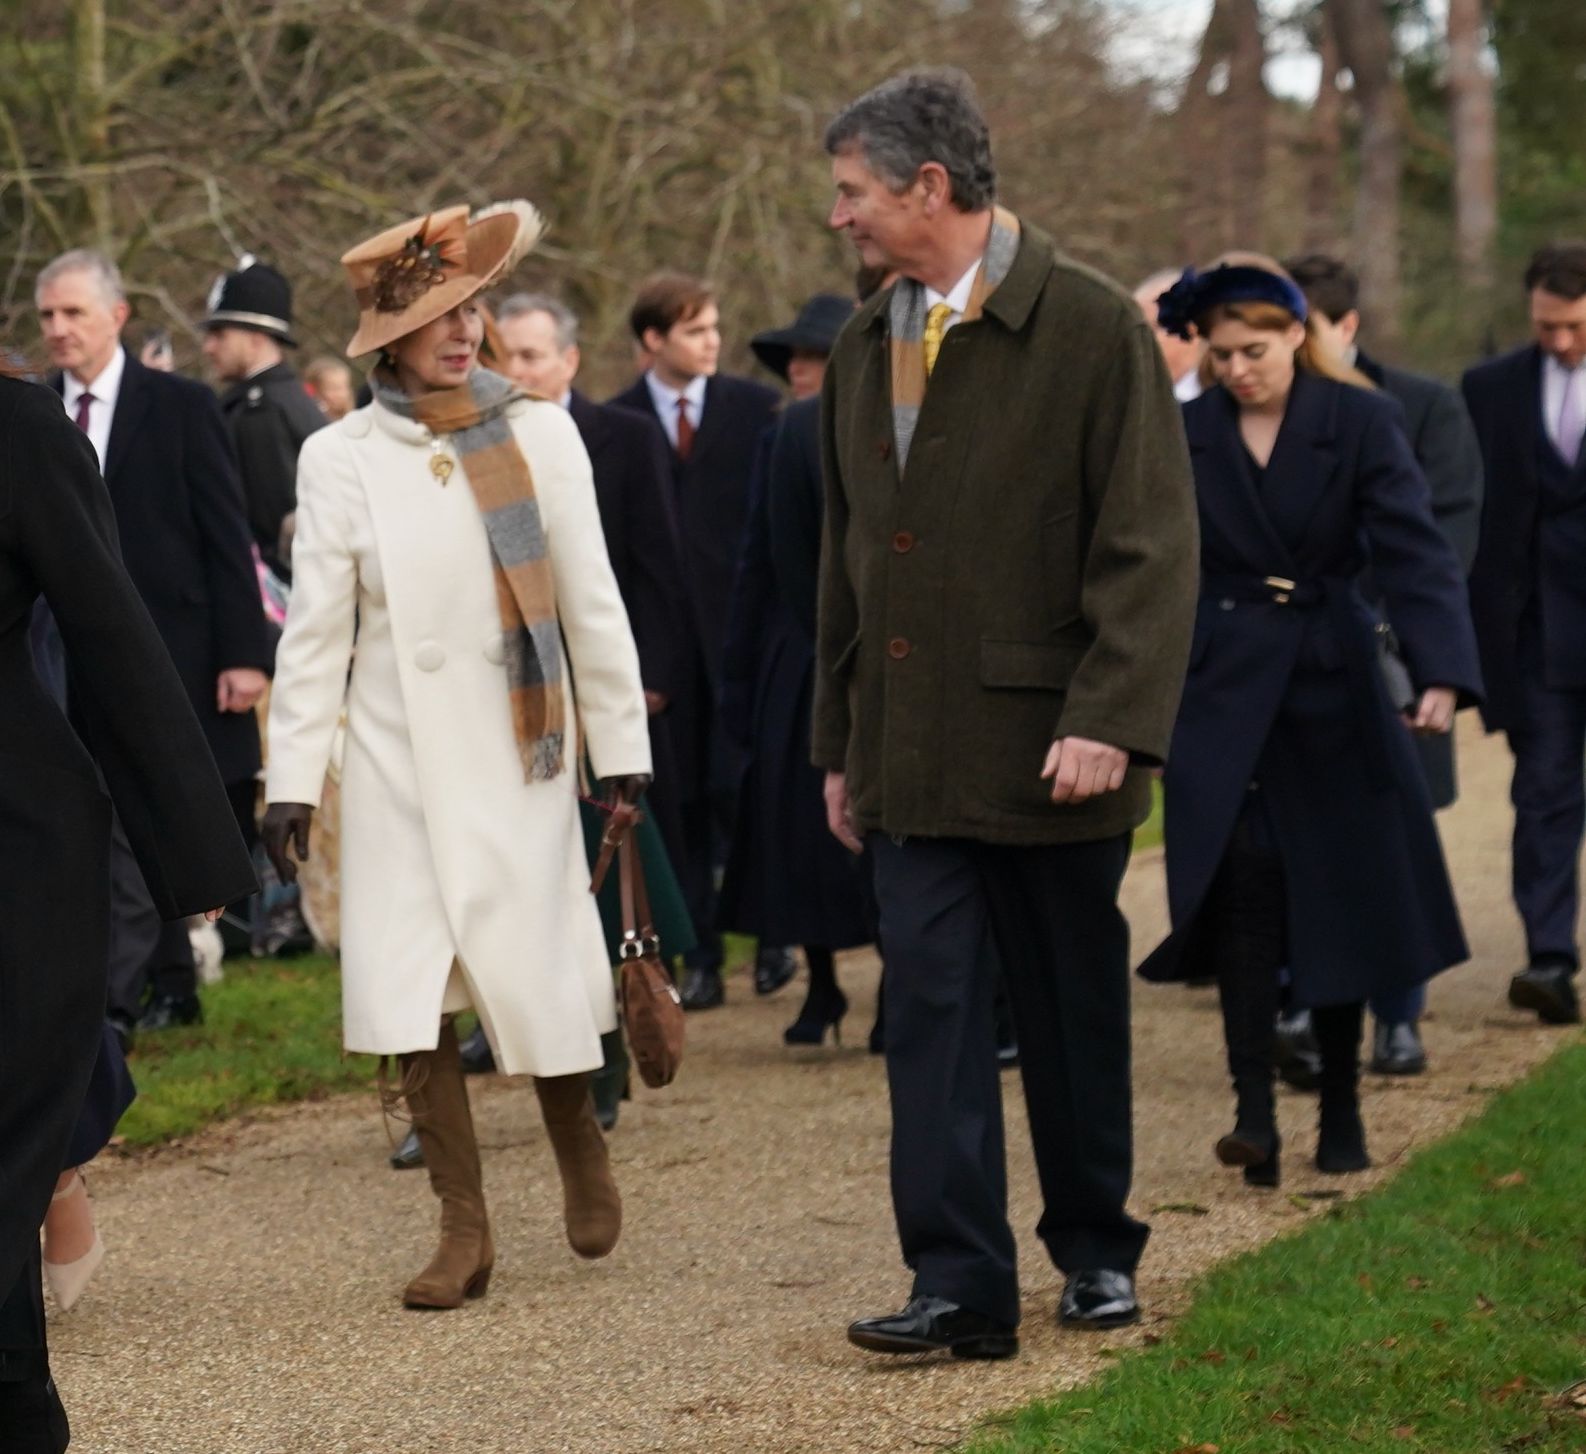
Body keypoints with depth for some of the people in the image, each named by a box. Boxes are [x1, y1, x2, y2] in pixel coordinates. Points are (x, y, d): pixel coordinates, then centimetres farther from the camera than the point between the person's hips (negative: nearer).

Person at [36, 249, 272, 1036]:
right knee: (132, 830, 11)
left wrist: (243, 651, -9)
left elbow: (226, 538, -4)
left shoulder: (180, 406, -3)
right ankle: (171, 989, 22)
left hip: (163, 647, -4)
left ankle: (118, 996, -13)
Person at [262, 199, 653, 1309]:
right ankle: (465, 1231, 6)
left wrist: (622, 747, 3)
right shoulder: (339, 459, 0)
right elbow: (317, 628, 3)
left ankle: (579, 1144, 28)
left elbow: (593, 601, 3)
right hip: (397, 763, 1)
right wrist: (292, 778, 0)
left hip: (520, 755, -1)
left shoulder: (539, 435, 0)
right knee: (411, 997, -3)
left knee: (535, 977, -2)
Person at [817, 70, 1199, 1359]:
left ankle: (1096, 1248, 25)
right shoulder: (866, 348, 11)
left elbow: (1151, 545, -11)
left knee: (1073, 1010, 8)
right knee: (932, 1006, -3)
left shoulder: (1092, 328, -8)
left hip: (1049, 752, -5)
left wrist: (1110, 720, -20)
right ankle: (961, 1285, -4)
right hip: (912, 756, 5)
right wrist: (840, 744, 17)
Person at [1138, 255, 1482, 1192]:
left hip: (1334, 687, 0)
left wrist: (1443, 673, -26)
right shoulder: (1185, 435, 1)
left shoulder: (1361, 422, -5)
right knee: (1242, 878, -17)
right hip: (1225, 688, 0)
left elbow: (1415, 550, -13)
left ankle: (1342, 1114, 20)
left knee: (1341, 897, 6)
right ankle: (1255, 1113, -20)